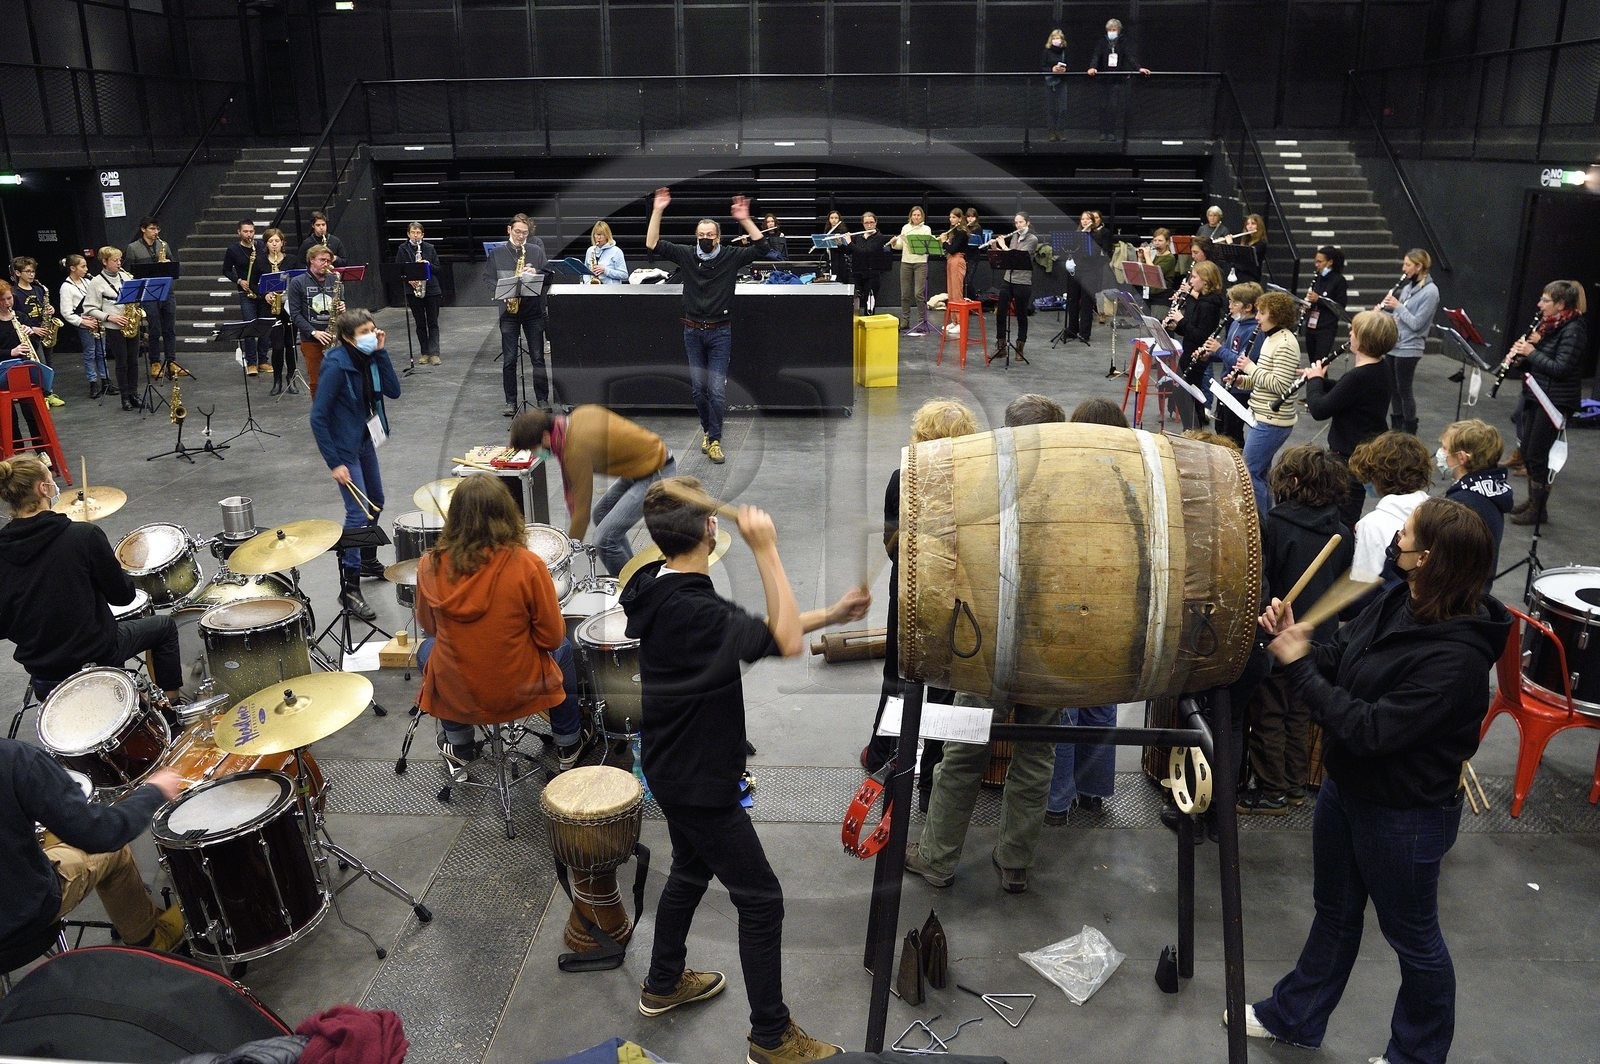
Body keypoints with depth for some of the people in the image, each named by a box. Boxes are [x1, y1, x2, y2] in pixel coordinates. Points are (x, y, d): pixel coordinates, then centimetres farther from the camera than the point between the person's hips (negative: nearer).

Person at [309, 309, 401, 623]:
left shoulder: (367, 358, -2)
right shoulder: (336, 364, -24)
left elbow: (393, 391, -8)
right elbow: (318, 417, -23)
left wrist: (380, 352, -16)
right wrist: (334, 463, -24)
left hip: (365, 440, 9)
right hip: (344, 448, -9)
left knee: (375, 502, 22)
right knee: (358, 514, -12)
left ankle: (368, 561, 44)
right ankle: (349, 589, -7)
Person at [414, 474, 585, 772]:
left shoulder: (430, 565, -13)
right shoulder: (527, 565, -22)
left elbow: (429, 625, 4)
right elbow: (552, 637, -14)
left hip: (453, 693, 2)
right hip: (519, 691, -2)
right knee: (563, 649, 30)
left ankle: (459, 748, 41)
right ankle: (568, 746, 42)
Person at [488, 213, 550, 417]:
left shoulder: (537, 251, 6)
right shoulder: (496, 253, 6)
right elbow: (491, 281, 4)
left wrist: (535, 275, -15)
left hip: (533, 310, 0)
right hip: (508, 310, 0)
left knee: (537, 358, 1)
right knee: (509, 359, 1)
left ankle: (542, 400, 9)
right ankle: (511, 402, 9)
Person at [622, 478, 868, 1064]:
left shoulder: (659, 589, -1)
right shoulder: (693, 610, -31)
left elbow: (747, 631, 5)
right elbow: (786, 642, -33)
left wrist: (830, 613, 3)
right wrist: (766, 550, -31)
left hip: (675, 768, 10)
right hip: (701, 780, -10)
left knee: (691, 870, 28)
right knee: (760, 898, 3)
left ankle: (663, 985, 46)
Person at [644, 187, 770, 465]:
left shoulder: (731, 257, -2)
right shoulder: (685, 255, 2)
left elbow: (759, 246, -10)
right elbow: (652, 244, -3)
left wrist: (744, 220, -22)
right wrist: (657, 212, -11)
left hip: (720, 332, -2)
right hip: (693, 331, 2)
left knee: (717, 390, -5)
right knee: (698, 388, 9)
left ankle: (714, 440, 4)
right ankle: (708, 428, 29)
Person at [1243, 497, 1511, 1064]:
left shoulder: (1457, 657, -31)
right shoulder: (1396, 603, -7)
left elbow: (1371, 731, -30)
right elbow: (1338, 658, 1)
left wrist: (1299, 666, -26)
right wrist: (1294, 639, -19)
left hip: (1405, 815, -8)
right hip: (1347, 785, 8)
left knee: (1411, 934, 16)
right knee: (1334, 911, 25)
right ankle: (1293, 1016, 45)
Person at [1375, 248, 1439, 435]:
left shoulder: (1430, 291, -15)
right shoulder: (1408, 286, 9)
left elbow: (1416, 323, -19)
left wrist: (1397, 305, -17)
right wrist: (1384, 307, -2)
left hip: (1408, 348, -8)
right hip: (1394, 344, 8)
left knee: (1404, 390, -1)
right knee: (1393, 388, 13)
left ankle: (1410, 432, 10)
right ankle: (1396, 429, 24)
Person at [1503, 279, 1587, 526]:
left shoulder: (1573, 330, -15)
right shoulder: (1548, 324, 11)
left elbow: (1560, 368, -21)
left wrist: (1531, 352, -16)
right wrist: (1518, 358, -1)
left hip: (1555, 401, -9)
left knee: (1537, 454, -4)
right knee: (1527, 449, 15)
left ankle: (1539, 509, 8)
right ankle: (1532, 500, 28)